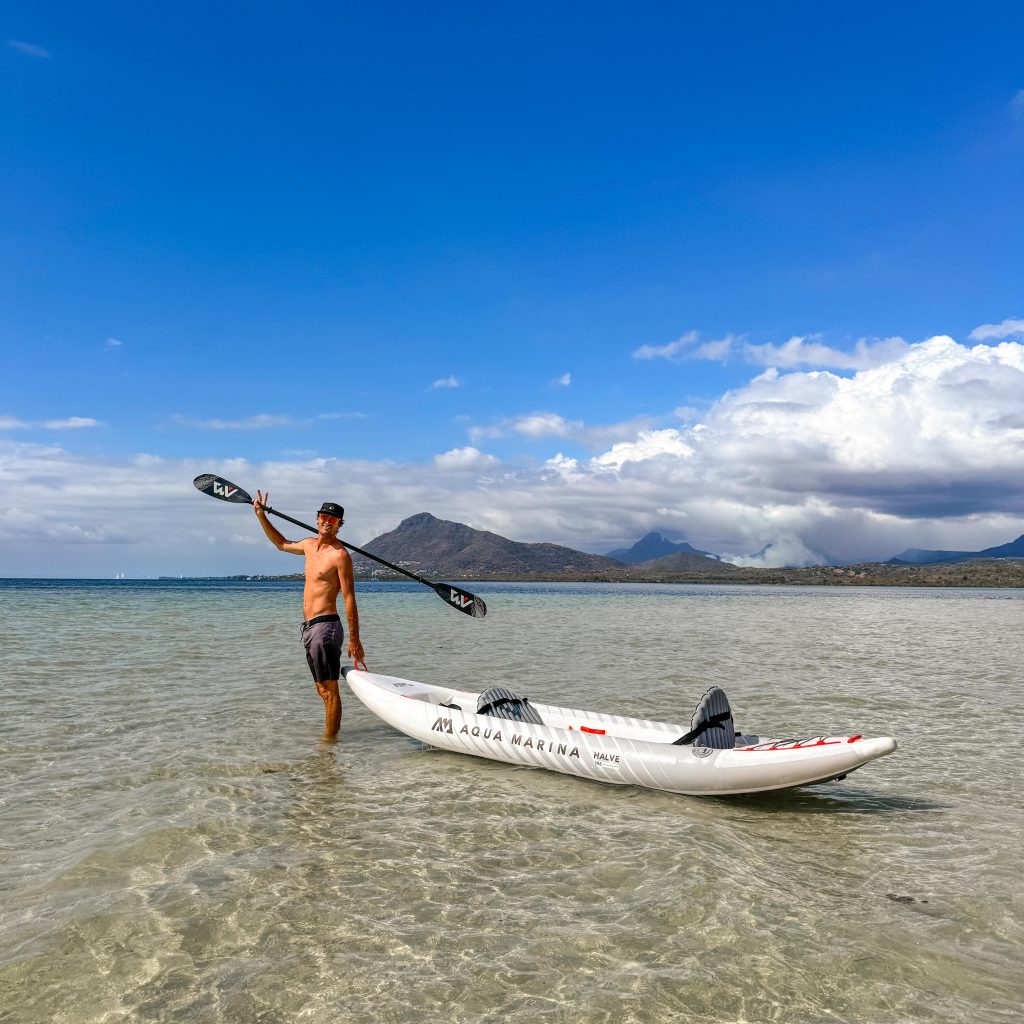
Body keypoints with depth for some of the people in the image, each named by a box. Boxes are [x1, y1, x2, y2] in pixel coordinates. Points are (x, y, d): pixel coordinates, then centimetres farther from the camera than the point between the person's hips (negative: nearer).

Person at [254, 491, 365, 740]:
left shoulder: (339, 554, -12)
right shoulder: (309, 545, 13)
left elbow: (349, 599, -14)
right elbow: (282, 544, 35)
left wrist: (354, 640, -16)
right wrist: (261, 515, 31)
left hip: (325, 626, -9)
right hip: (309, 626, 9)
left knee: (329, 689, -5)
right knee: (322, 688, 15)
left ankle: (329, 741, 1)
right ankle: (333, 733, 25)